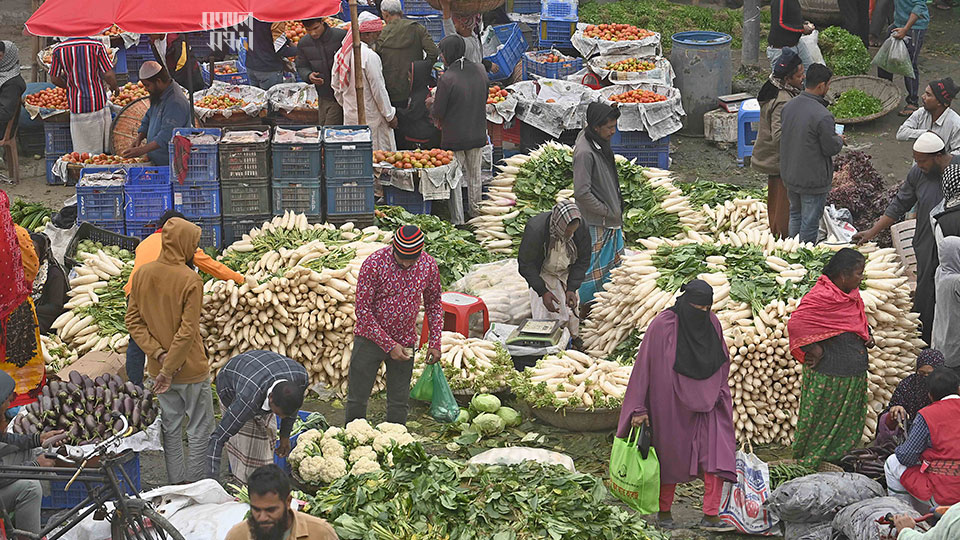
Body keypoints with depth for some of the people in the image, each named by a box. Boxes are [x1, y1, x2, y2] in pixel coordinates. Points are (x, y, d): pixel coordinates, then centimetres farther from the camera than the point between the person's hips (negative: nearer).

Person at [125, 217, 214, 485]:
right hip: (190, 369, -6)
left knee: (170, 428, 17)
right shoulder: (190, 280, -19)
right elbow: (188, 331, -21)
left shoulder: (141, 274, -1)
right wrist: (169, 370, -15)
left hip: (158, 368, 6)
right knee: (200, 428, 8)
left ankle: (176, 485, 24)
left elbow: (133, 321, 0)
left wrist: (158, 354, -6)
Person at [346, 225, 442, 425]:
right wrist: (389, 346, -18)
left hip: (405, 342, 3)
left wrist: (435, 343, 2)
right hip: (371, 339, -3)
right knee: (357, 400, 4)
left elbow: (433, 304, 10)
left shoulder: (428, 265, -7)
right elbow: (363, 310, -16)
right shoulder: (374, 264, -19)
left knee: (399, 403, 8)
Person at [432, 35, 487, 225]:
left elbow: (438, 113, -17)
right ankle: (475, 212, 32)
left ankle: (457, 220, 13)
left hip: (454, 137, -5)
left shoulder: (446, 79, -22)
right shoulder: (480, 71, -4)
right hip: (478, 134, 5)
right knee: (474, 175, 20)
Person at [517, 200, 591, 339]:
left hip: (567, 273, 3)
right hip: (542, 274, -3)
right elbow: (526, 264, -23)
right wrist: (543, 292, -29)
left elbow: (582, 261, -9)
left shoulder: (581, 229, -24)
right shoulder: (535, 230, -34)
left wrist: (571, 289, -19)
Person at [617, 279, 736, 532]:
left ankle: (710, 516, -7)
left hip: (706, 404, 4)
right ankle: (664, 512, 28)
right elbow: (644, 366, -12)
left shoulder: (712, 323, 0)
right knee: (671, 458, 9)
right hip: (672, 406, -4)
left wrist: (719, 395, 17)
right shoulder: (662, 326, -15)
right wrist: (639, 409, -13)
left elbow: (722, 362, 16)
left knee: (716, 452, -11)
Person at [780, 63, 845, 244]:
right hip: (813, 179, -8)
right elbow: (831, 148, -18)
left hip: (789, 174, 8)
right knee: (810, 222, 7)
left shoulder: (789, 106, -2)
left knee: (795, 214, 24)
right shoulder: (823, 116, -27)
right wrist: (839, 139, 6)